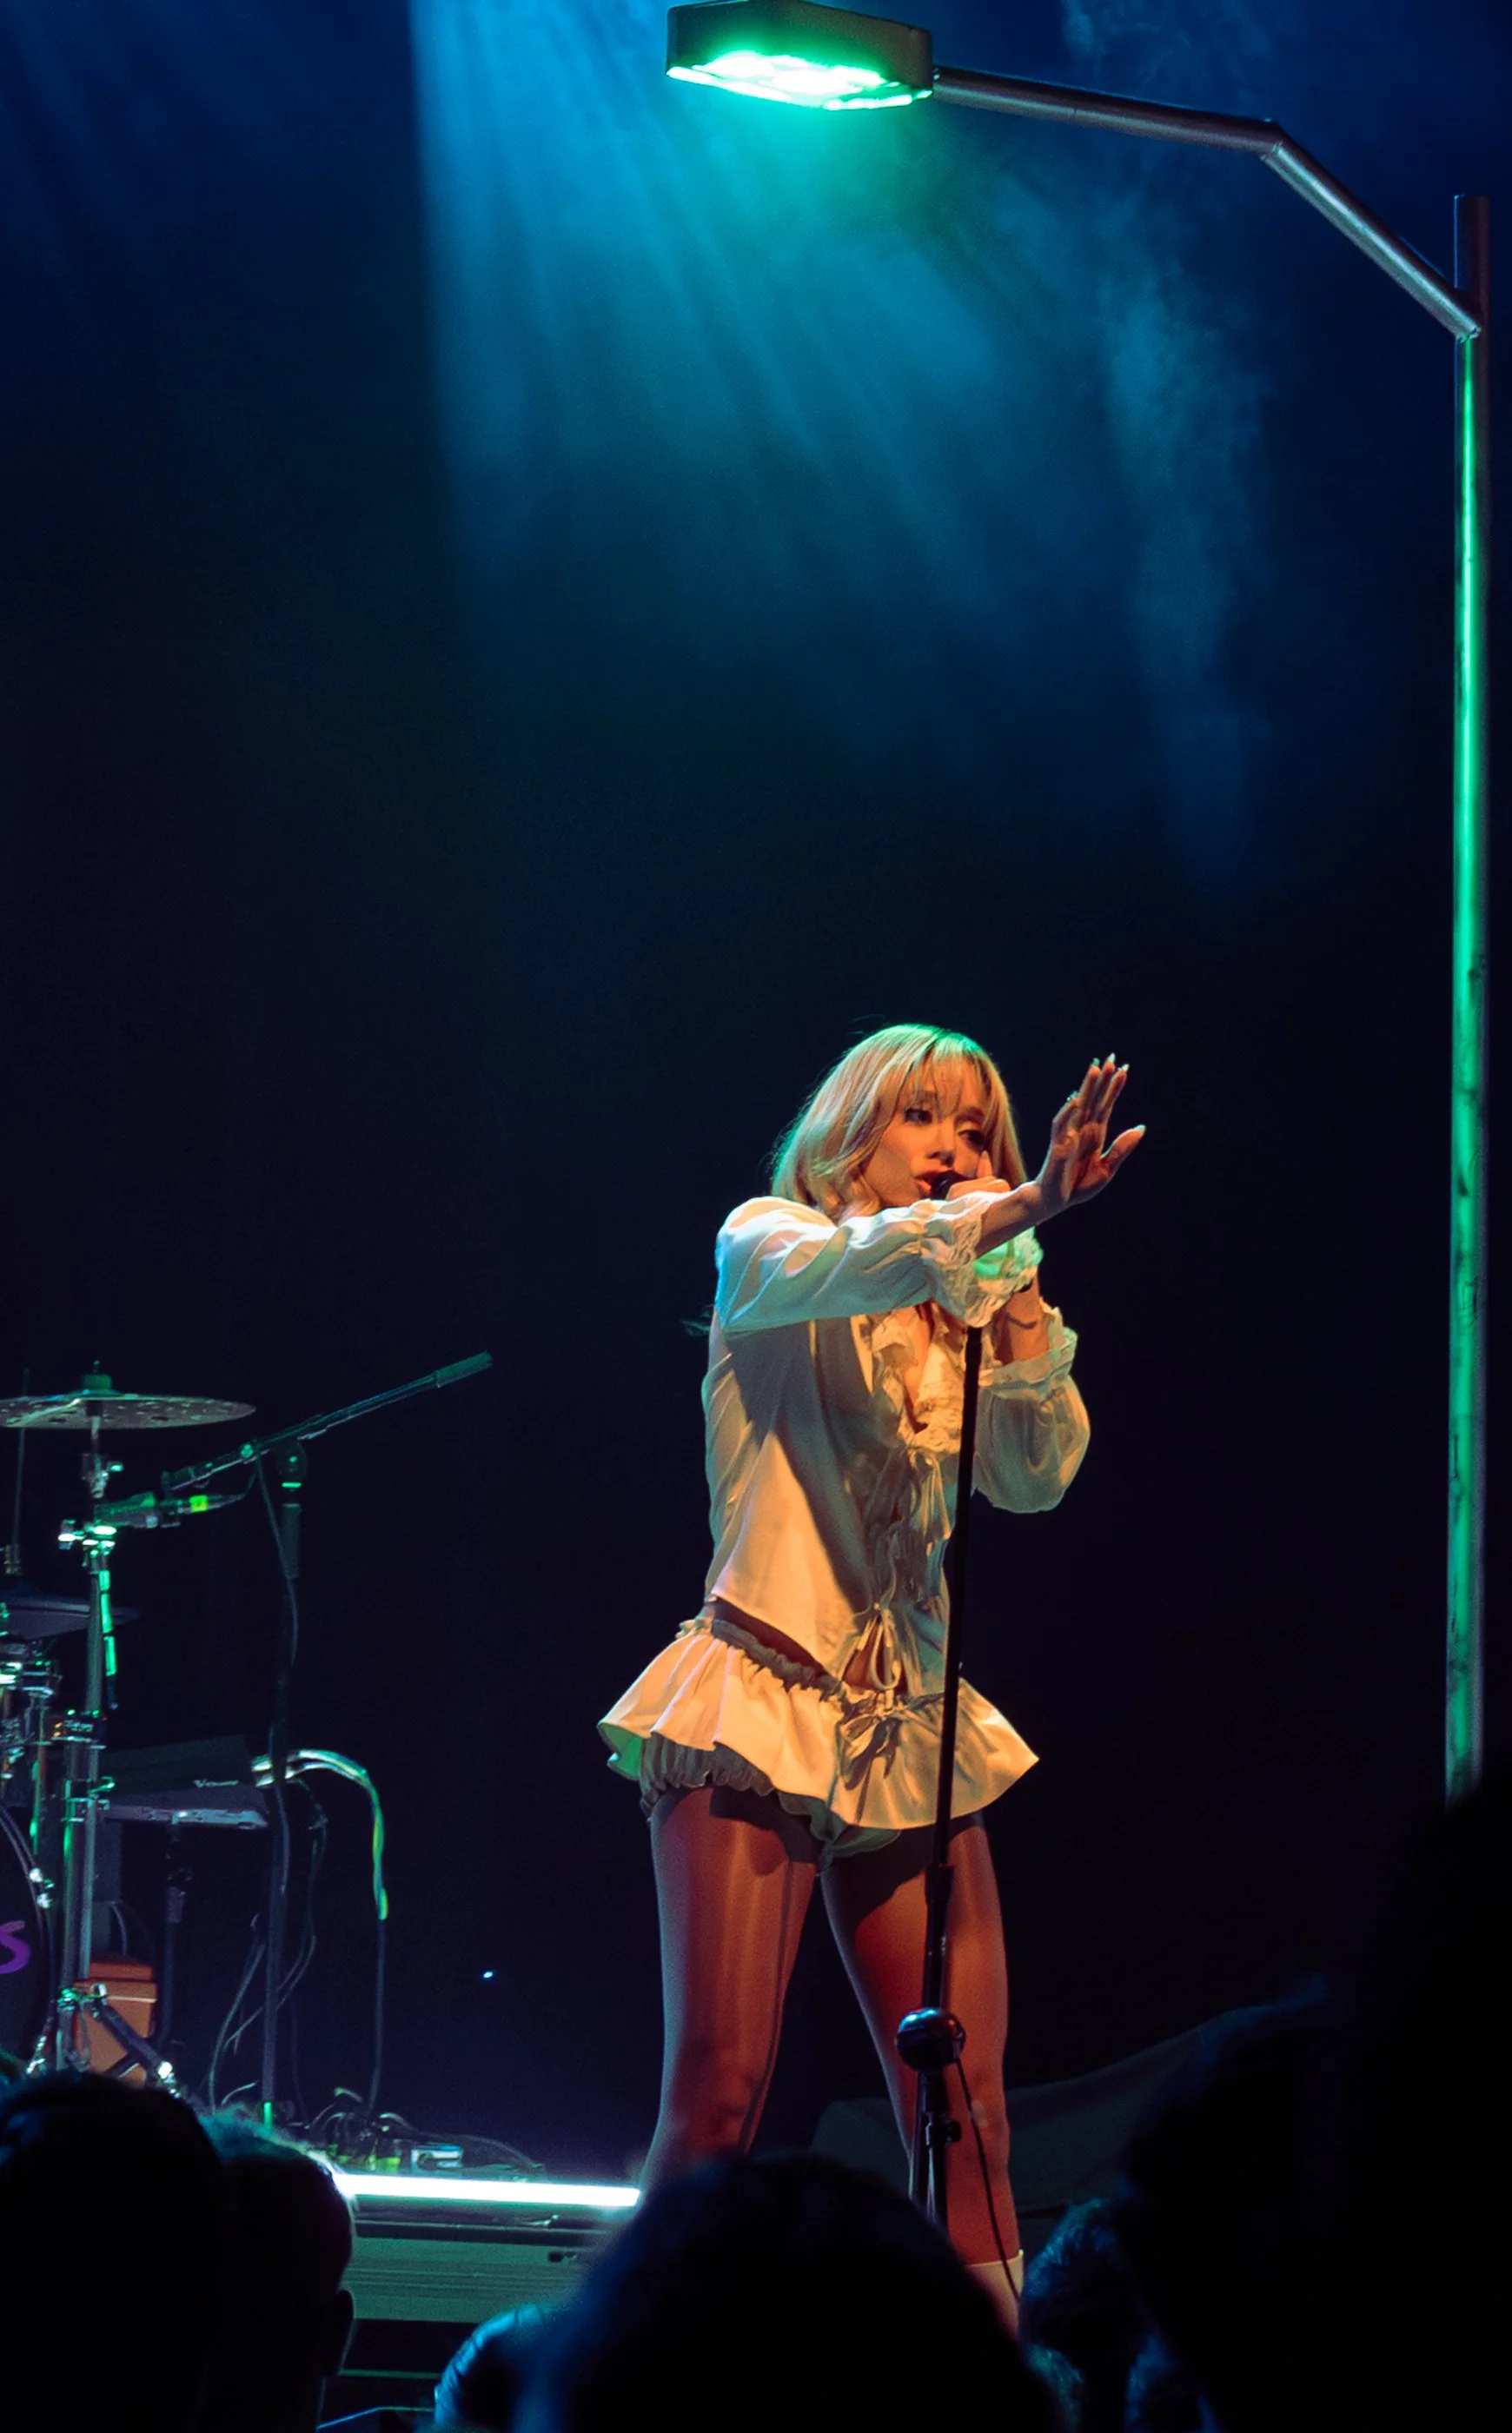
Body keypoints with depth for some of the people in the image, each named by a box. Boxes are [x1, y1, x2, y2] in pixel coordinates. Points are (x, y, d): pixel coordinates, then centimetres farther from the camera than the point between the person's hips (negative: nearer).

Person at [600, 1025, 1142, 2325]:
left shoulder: (959, 1319, 20)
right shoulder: (767, 1250, 4)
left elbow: (1038, 1477, 5)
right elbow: (837, 1266, -20)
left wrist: (1016, 1293, 0)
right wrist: (1024, 1206, -31)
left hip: (906, 1728, 6)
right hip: (762, 1711, -6)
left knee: (967, 2111, -3)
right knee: (719, 2092, -14)